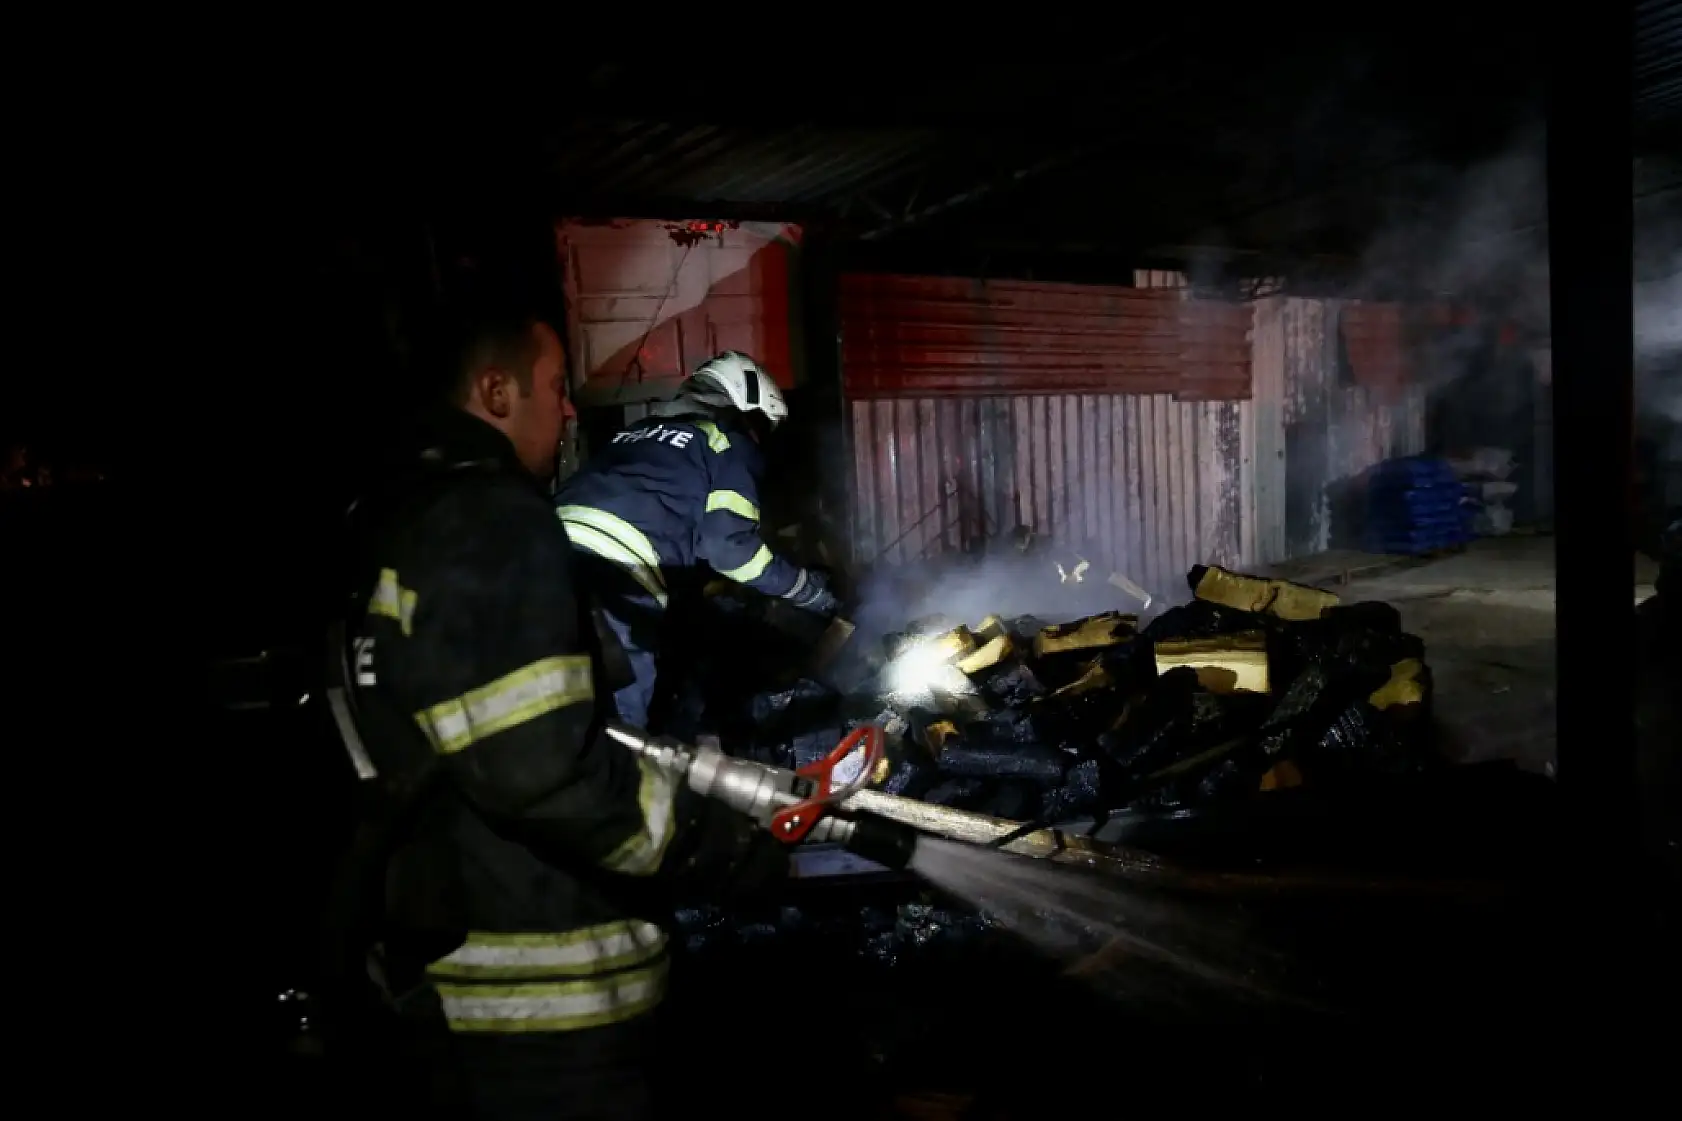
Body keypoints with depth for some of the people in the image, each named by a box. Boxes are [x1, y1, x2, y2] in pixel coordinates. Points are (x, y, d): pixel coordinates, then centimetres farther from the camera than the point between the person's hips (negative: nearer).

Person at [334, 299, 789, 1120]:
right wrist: (732, 851, -17)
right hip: (543, 1000, -10)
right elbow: (541, 766, -28)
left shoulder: (405, 515, 13)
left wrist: (690, 756, 20)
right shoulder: (490, 520, -20)